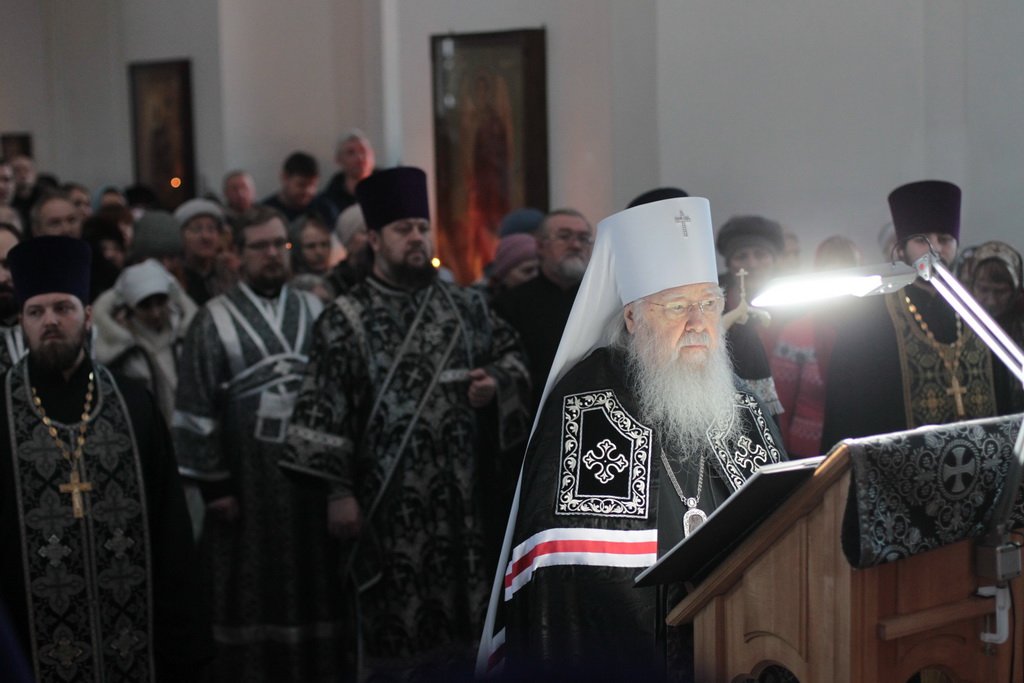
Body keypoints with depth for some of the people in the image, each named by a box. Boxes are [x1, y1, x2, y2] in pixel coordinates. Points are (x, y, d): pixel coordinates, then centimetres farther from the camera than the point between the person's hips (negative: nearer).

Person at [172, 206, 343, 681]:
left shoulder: (316, 314, 8)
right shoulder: (215, 321, -2)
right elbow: (195, 408, -4)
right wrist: (212, 485, -8)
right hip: (247, 485, -3)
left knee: (312, 588, 7)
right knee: (252, 596, 3)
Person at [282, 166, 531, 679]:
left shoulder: (464, 306, 8)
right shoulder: (345, 320, -4)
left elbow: (510, 354, 20)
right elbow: (324, 409, -7)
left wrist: (497, 382, -4)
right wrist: (337, 491, -12)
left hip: (457, 499, 4)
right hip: (385, 501, -4)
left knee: (457, 629, 9)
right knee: (390, 633, 1)